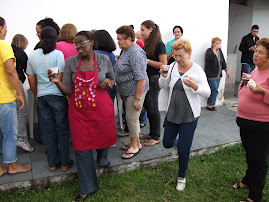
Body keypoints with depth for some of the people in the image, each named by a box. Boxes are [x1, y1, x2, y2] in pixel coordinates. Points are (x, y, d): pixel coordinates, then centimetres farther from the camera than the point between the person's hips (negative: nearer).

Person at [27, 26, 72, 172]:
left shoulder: (32, 55, 6)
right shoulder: (58, 54, -9)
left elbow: (31, 79, 10)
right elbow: (60, 78, -14)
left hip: (42, 96, 5)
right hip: (58, 95, -4)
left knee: (49, 130, 12)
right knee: (62, 130, 6)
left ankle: (52, 163, 22)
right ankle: (65, 163, 16)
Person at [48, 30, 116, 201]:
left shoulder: (104, 59, -2)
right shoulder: (71, 62, -1)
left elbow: (112, 79, 14)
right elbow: (67, 90, -2)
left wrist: (109, 83, -8)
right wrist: (57, 81, -21)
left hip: (102, 109, 0)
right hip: (79, 111, 1)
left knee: (104, 137, 15)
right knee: (82, 148, 4)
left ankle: (102, 158, 55)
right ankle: (88, 188, 20)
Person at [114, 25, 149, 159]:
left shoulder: (135, 53, -20)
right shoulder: (125, 50, 13)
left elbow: (141, 78, -25)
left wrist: (137, 98, -24)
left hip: (135, 92, -10)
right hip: (126, 91, 10)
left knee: (131, 118, -2)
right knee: (131, 117, 16)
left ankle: (135, 146, 15)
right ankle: (136, 142, 31)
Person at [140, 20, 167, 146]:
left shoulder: (159, 44, -12)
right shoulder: (147, 44, 13)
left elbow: (163, 64, -18)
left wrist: (147, 60, -19)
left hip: (154, 80, -9)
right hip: (146, 79, 9)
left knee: (153, 109, -1)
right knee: (147, 107, 14)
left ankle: (156, 137, 13)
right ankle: (151, 133, 29)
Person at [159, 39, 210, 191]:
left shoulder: (197, 70, -11)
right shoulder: (173, 66, 0)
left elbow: (207, 93, -13)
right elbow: (163, 86, 7)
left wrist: (194, 85, -33)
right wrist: (164, 76, -14)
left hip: (189, 116, -4)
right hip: (172, 113, 4)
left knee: (183, 150, 0)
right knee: (167, 143, 15)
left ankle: (182, 177, 27)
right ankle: (181, 142, 51)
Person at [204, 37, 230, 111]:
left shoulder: (220, 51, 13)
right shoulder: (209, 51, -8)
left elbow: (223, 62, 21)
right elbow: (210, 57, -31)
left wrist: (226, 70, 17)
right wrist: (215, 48, -24)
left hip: (218, 75, 7)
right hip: (211, 75, -7)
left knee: (215, 90, 7)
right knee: (214, 90, -10)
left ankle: (212, 105, 16)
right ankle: (209, 105, 3)